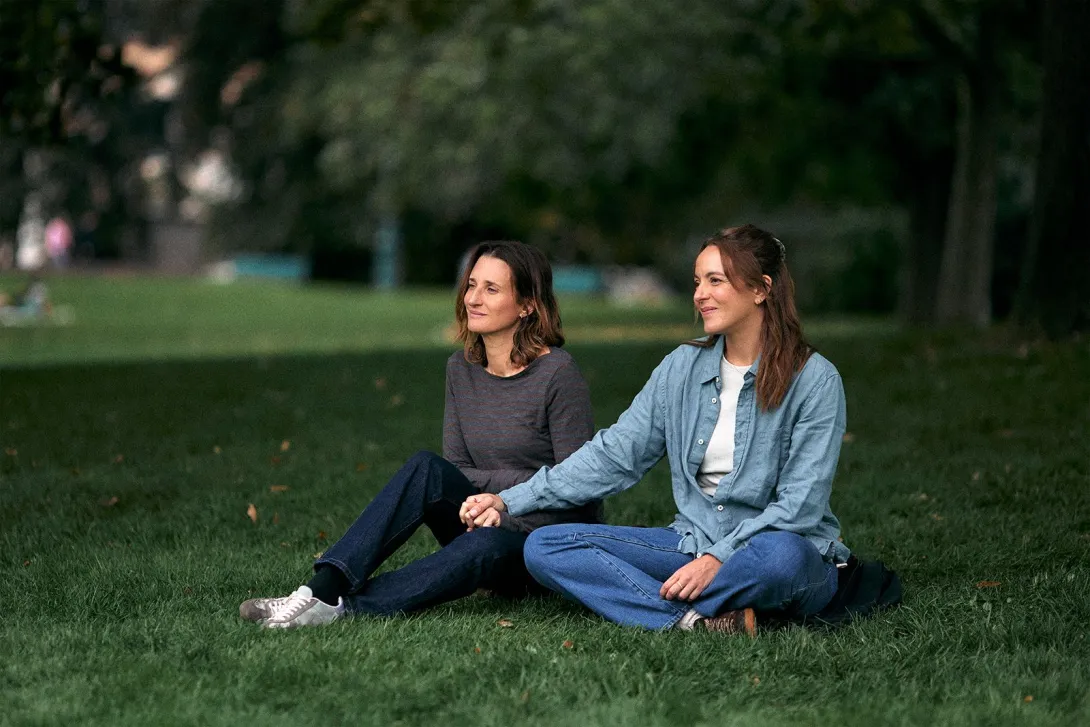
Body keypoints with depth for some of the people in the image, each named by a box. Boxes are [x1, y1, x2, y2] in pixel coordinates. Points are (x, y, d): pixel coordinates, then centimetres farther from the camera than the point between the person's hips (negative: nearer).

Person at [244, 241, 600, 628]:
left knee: (485, 545, -39)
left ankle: (347, 607, -42)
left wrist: (507, 509, -23)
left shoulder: (558, 374, -14)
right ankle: (322, 588, -36)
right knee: (425, 468, -24)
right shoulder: (462, 369, 5)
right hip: (487, 521, 5)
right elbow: (455, 470, 6)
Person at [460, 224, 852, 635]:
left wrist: (719, 559, -24)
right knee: (544, 547, -13)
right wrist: (510, 501, -2)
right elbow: (615, 454, 6)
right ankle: (696, 622, -30)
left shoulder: (815, 380, -8)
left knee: (783, 554, -43)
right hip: (694, 542, 6)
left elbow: (801, 503, -13)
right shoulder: (683, 367, 7)